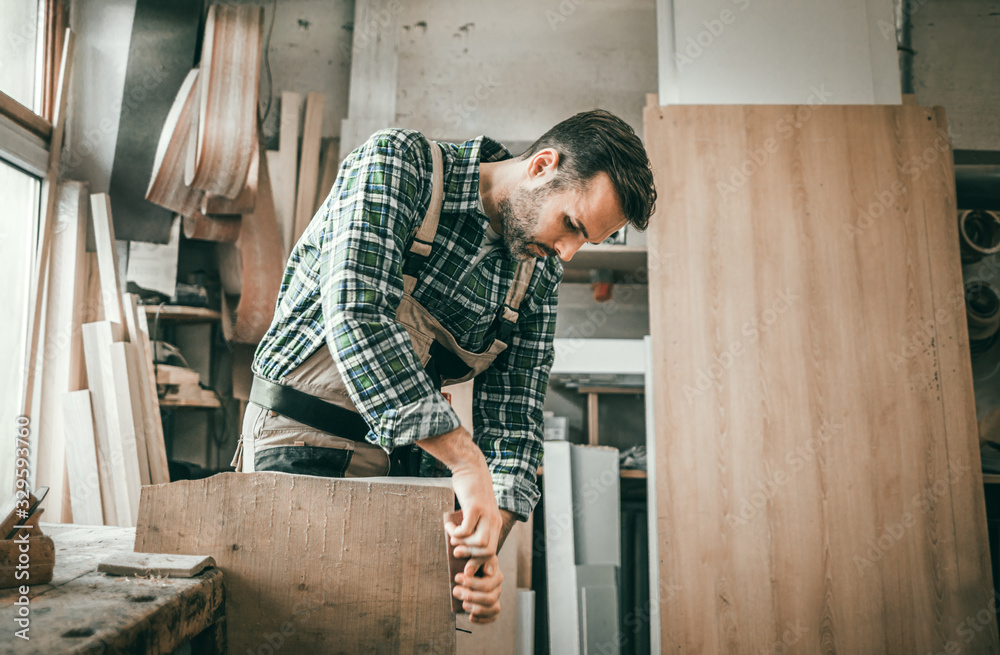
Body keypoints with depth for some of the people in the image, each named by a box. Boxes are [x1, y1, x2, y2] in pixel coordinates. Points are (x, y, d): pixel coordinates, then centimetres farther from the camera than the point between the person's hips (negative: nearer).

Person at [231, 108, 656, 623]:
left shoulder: (539, 276, 1)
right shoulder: (397, 161, -16)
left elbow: (512, 412, -1)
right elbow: (356, 316, -30)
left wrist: (489, 541, -16)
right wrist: (467, 462, -33)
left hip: (411, 456, 5)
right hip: (306, 445, -4)